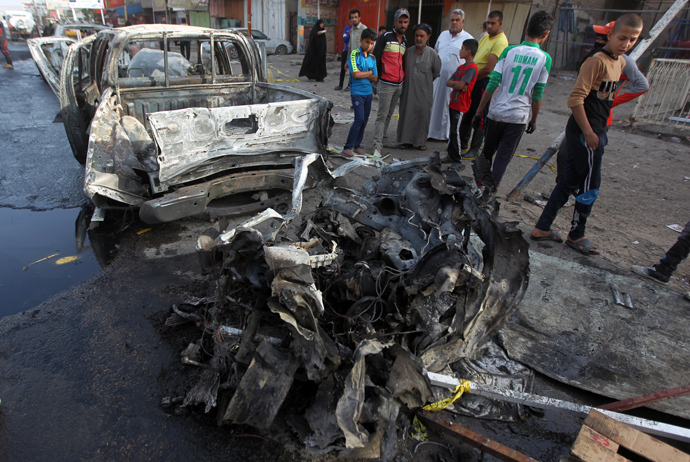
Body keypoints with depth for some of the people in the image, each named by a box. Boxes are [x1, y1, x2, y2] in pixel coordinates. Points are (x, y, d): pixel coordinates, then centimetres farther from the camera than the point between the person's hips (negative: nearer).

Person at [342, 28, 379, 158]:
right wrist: (369, 72, -3)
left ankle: (357, 144, 19)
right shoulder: (354, 54, -6)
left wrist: (362, 74, -10)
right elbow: (355, 74, -17)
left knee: (364, 120, 7)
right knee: (359, 119, -14)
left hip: (368, 92, 6)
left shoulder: (372, 58, 10)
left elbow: (375, 78, 4)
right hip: (357, 92, -6)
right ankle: (348, 147, -9)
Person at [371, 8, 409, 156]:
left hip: (399, 84, 7)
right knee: (382, 115, -9)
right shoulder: (385, 37, -6)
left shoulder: (405, 41, 16)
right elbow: (375, 57, -7)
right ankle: (377, 145, -9)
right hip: (386, 84, -7)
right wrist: (377, 77, -9)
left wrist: (403, 77, 18)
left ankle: (384, 138, 23)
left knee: (389, 113, 12)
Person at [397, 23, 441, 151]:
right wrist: (408, 80, 10)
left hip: (424, 92, -2)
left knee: (423, 114, 0)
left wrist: (425, 82, 7)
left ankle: (421, 141, 12)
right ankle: (406, 139, 15)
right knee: (407, 113, 3)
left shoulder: (432, 54, -4)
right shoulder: (408, 51, 4)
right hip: (408, 89, 2)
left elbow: (436, 73, 5)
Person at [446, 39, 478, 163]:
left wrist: (454, 84, -2)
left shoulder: (472, 68, -13)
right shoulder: (461, 67, 16)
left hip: (460, 105, -9)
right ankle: (451, 155, 21)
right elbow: (448, 82, 9)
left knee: (455, 131, -7)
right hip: (453, 102, 9)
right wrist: (458, 84, -9)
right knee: (452, 130, 13)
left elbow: (460, 85, -22)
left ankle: (457, 159, -1)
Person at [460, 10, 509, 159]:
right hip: (474, 80, 9)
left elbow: (488, 69, -23)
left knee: (480, 117, 0)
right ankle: (463, 145, 28)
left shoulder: (500, 42, -16)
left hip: (484, 82, -9)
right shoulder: (486, 37, 12)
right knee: (467, 114, 15)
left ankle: (475, 150, 9)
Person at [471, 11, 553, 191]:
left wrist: (480, 109, 1)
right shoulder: (545, 59, -3)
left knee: (488, 150, 20)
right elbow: (538, 94, 0)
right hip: (518, 117, -1)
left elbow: (493, 83, -5)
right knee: (504, 156, 7)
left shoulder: (509, 51, -2)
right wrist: (534, 120, 11)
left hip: (496, 112, 1)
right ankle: (491, 187, 5)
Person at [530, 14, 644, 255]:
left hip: (594, 131, 9)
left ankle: (542, 228, 18)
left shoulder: (620, 63, 14)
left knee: (568, 183, 11)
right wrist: (588, 133, -20)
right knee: (590, 186, 1)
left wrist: (600, 131, 20)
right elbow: (575, 99, -21)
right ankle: (577, 236, 17)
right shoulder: (597, 61, -15)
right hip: (584, 133, -9)